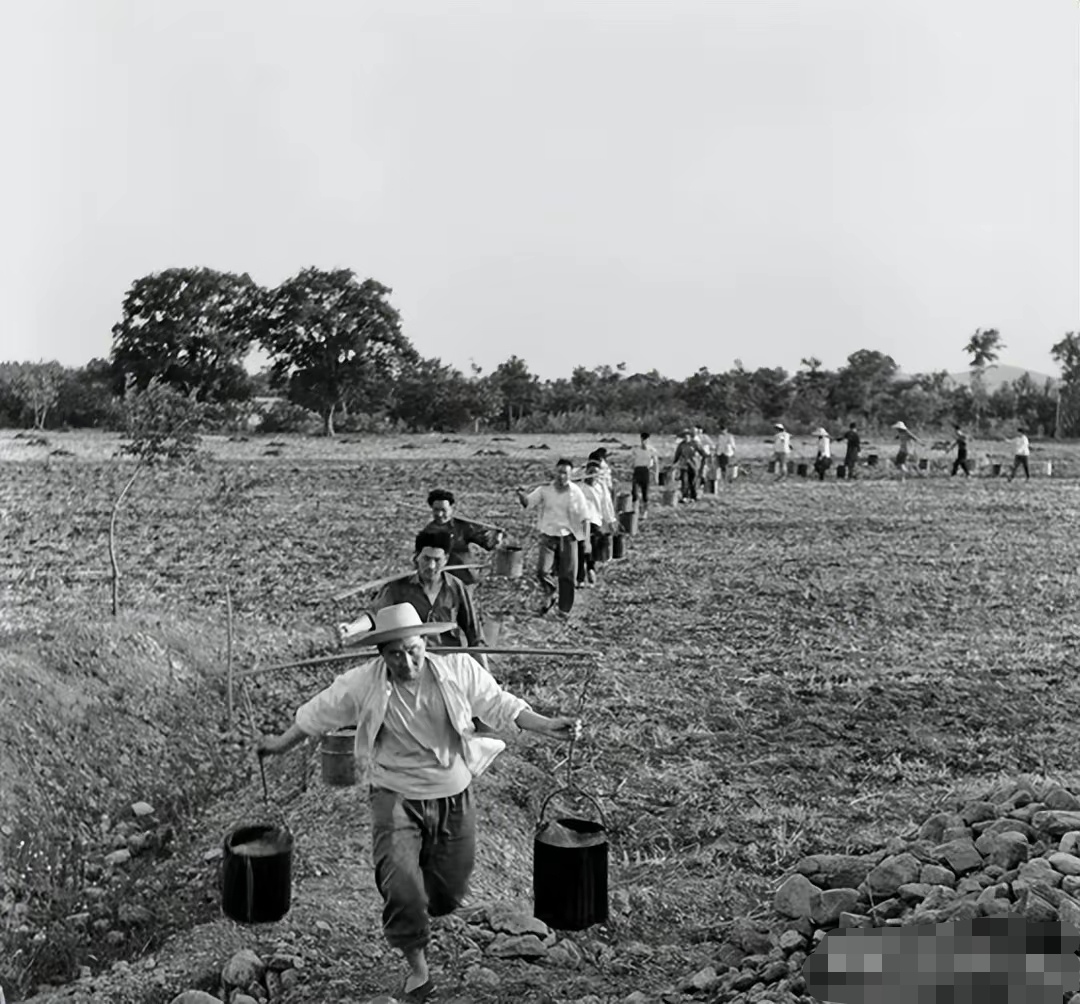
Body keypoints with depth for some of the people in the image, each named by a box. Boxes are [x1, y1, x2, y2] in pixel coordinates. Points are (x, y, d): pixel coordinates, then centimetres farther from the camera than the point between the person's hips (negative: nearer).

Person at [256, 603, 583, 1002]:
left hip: (454, 795, 2)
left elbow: (499, 704, -7)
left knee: (450, 893, 13)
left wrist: (547, 726, -19)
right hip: (396, 797, -2)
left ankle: (412, 913, 50)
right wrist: (283, 743, 16)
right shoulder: (361, 683, -14)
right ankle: (418, 970, 6)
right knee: (400, 885, -19)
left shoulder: (459, 669, -13)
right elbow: (318, 714, 2)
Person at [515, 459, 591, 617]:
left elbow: (584, 518, 0)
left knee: (567, 575, 3)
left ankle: (564, 609, 18)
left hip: (568, 537, 0)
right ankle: (549, 593, 17)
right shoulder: (545, 490, 0)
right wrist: (521, 495, -30)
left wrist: (587, 541, -5)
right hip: (548, 536, 0)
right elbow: (527, 502, -7)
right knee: (542, 570, -14)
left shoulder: (576, 493, -2)